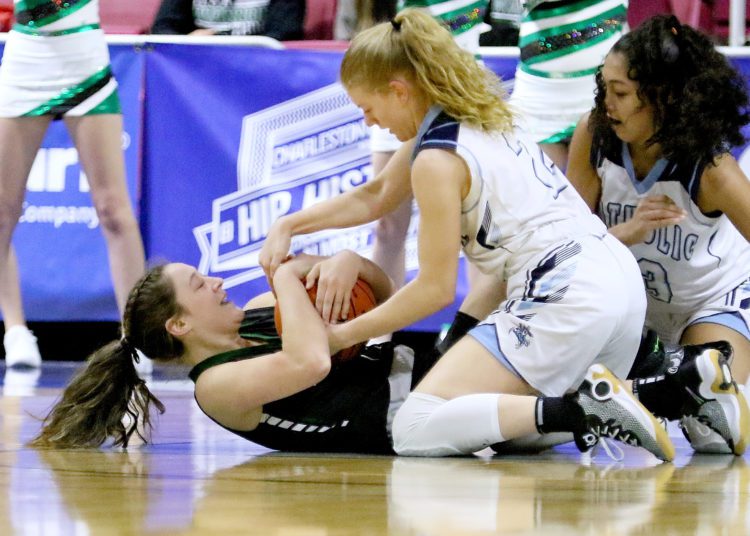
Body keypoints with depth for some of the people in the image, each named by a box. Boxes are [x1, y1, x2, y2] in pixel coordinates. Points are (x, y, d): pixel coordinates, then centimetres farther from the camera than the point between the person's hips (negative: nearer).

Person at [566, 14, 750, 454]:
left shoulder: (711, 170, -31)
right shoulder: (594, 136, -23)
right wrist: (629, 232, -40)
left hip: (715, 298, -4)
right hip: (630, 294, 4)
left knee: (714, 433, -23)